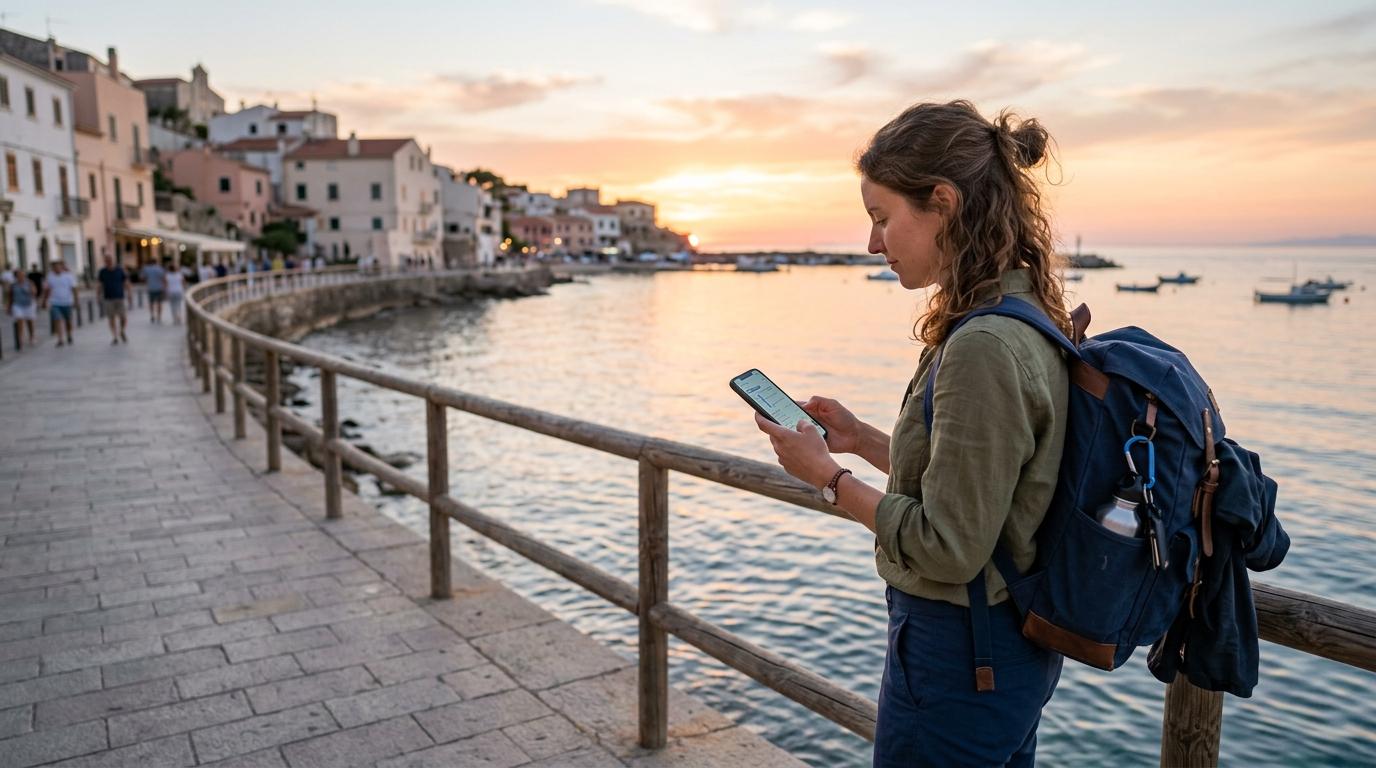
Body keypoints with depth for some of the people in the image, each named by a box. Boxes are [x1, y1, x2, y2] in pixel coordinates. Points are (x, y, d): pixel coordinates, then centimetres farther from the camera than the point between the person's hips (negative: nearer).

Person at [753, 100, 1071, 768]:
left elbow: (949, 549, -25)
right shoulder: (1027, 321, 3)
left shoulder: (983, 346, -27)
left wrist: (828, 476, -14)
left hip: (959, 656, -9)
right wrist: (863, 439, 5)